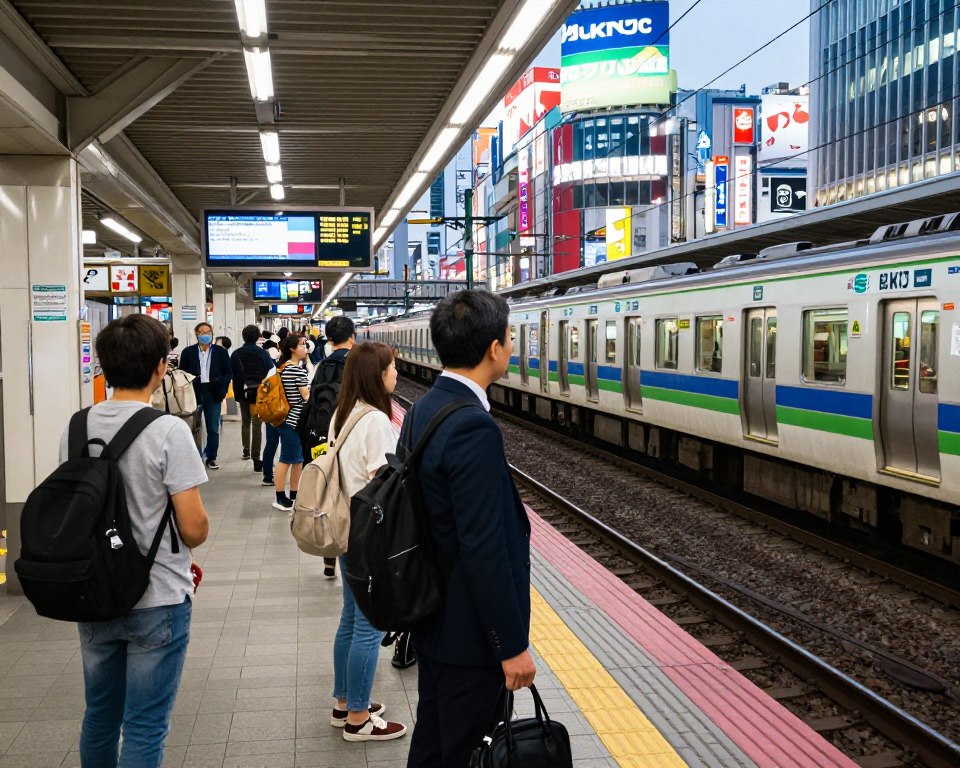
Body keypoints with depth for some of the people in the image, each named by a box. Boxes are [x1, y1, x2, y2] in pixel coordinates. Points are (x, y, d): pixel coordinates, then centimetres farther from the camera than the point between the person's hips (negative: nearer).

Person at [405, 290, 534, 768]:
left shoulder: (423, 410, 4)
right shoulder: (473, 428, -26)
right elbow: (485, 550, -27)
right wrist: (513, 645, -19)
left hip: (431, 617, 9)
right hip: (468, 632, -9)